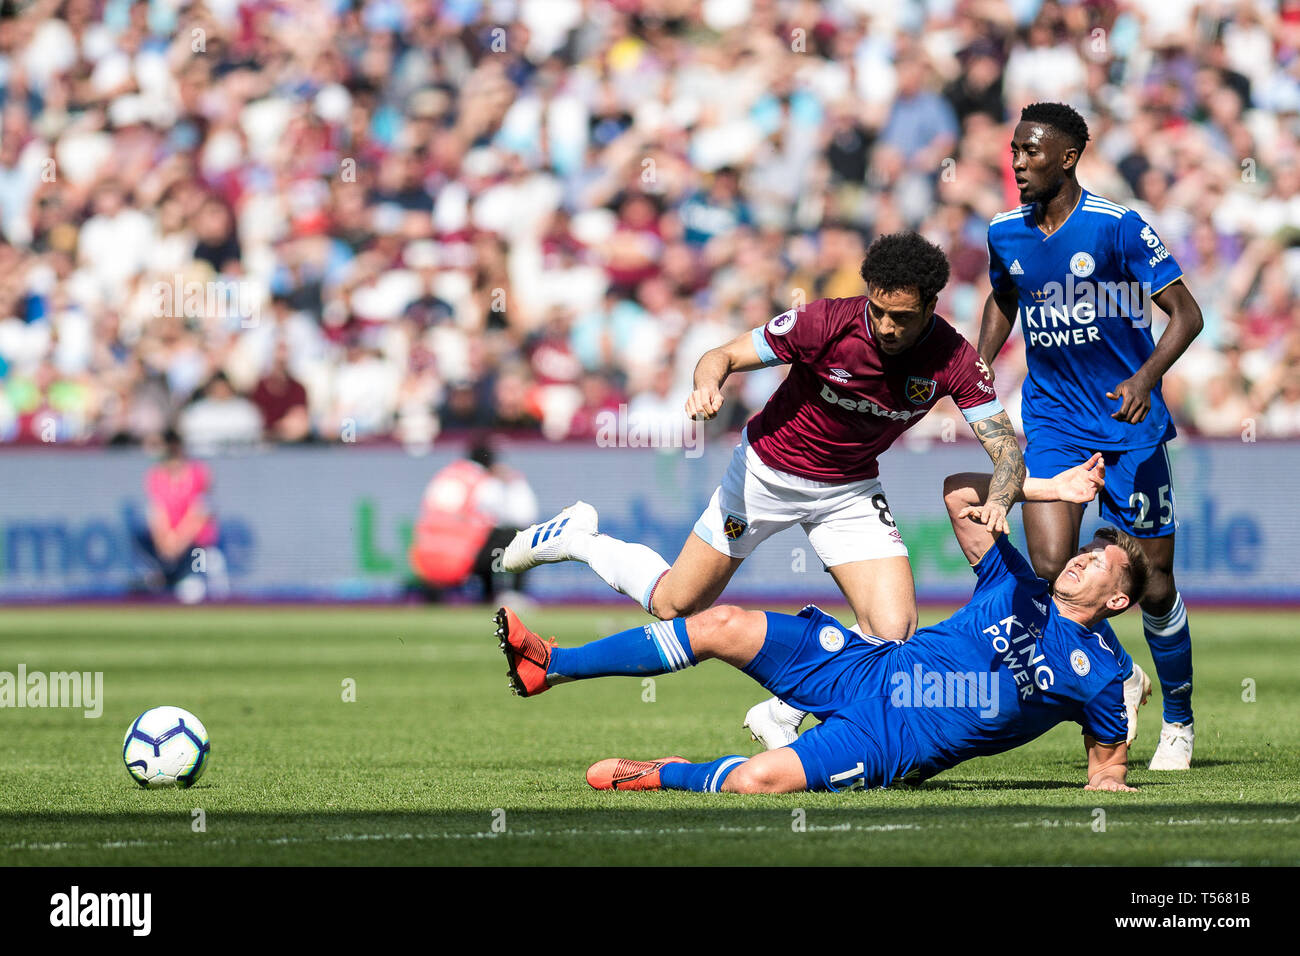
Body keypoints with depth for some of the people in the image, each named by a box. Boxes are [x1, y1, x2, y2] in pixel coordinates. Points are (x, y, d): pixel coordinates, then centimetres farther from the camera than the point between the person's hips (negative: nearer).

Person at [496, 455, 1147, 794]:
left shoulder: (1098, 675, -1)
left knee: (758, 779, -32)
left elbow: (1109, 756, 9)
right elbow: (959, 494, 13)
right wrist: (1049, 490, 9)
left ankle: (661, 774, -2)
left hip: (889, 744, -5)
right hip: (865, 669, 5)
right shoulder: (1020, 589, 12)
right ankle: (550, 666, -1)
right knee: (723, 626, -10)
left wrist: (1106, 781, -13)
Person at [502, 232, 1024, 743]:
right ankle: (576, 537, 32)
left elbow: (1008, 450, -24)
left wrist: (996, 504, -45)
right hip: (767, 468, -2)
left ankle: (780, 715, 7)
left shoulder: (954, 360, -23)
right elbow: (724, 356, -19)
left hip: (849, 490, 2)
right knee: (675, 605, 4)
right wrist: (707, 384, -43)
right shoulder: (826, 322, -28)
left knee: (893, 631, -15)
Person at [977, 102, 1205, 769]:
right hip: (1051, 417, 3)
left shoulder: (1117, 226, -13)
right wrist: (980, 364, 9)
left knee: (1152, 584, -1)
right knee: (1050, 567, -15)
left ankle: (1178, 719, 21)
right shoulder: (1005, 234, 3)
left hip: (1128, 420, -3)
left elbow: (1186, 314, -11)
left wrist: (1146, 377, -26)